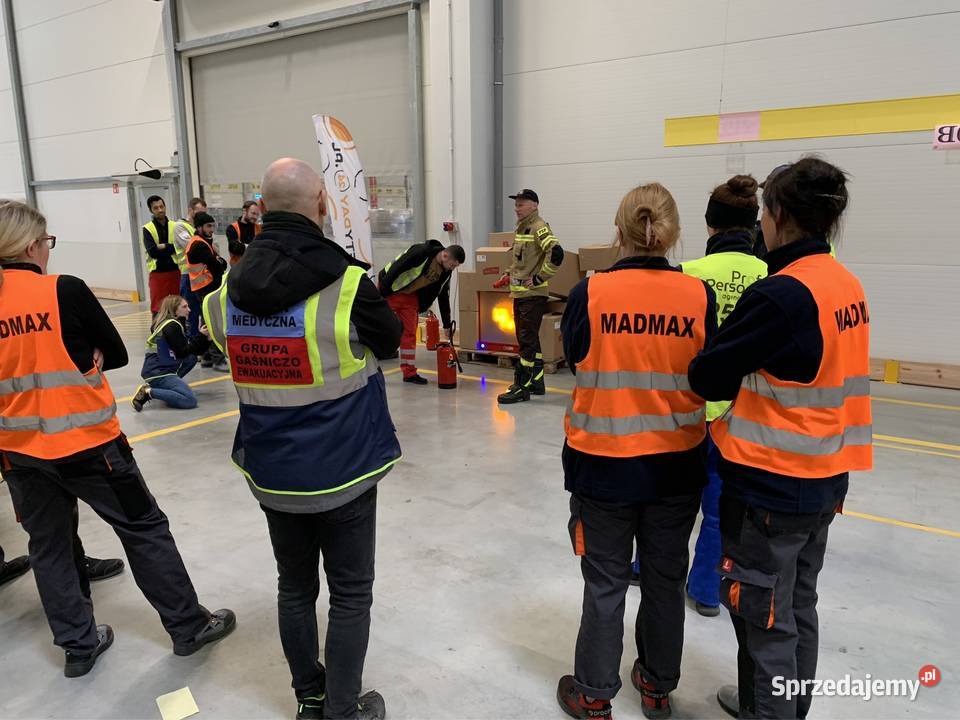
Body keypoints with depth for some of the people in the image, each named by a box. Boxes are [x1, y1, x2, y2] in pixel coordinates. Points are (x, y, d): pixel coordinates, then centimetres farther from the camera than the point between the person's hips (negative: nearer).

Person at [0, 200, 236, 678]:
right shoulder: (65, 291, -15)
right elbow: (116, 355, -5)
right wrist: (80, 358, 2)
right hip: (87, 442, -5)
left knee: (49, 546, 19)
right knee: (144, 529, 9)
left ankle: (78, 644, 31)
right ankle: (188, 626, 20)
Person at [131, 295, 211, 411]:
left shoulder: (166, 322, 16)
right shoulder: (172, 326, -12)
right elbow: (183, 352, -10)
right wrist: (201, 336, -5)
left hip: (157, 369, 10)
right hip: (158, 373, -10)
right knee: (190, 401, -19)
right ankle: (148, 392, -14)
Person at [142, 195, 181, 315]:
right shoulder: (148, 229, -1)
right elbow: (153, 252, -12)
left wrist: (164, 246, -12)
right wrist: (172, 248, -9)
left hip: (175, 271, 2)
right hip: (157, 273, -2)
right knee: (158, 309, 0)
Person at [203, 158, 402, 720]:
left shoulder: (228, 291, -6)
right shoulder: (348, 284, -20)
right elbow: (390, 341, -2)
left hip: (270, 473, 5)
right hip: (342, 471, -4)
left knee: (295, 587, 22)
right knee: (351, 595, 13)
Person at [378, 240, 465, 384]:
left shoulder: (446, 273, -3)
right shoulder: (421, 252, -27)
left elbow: (443, 298, 7)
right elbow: (396, 268, -26)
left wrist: (447, 324, 9)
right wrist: (381, 292, -24)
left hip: (411, 297, 7)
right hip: (390, 290, -7)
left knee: (410, 334, 6)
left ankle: (410, 373, 12)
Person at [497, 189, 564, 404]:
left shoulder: (539, 228, -13)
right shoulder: (521, 227, 16)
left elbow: (556, 253, -26)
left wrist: (539, 278, -20)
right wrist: (510, 273, 16)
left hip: (533, 294, -10)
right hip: (519, 293, 10)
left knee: (527, 340, -7)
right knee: (528, 339, 14)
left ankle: (522, 387, -4)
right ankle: (536, 382, 24)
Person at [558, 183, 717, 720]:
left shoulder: (591, 293, -14)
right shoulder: (699, 296, -9)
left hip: (604, 462, -2)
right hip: (676, 463, 2)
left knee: (606, 582, 13)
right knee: (666, 578, 19)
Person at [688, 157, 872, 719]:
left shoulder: (780, 294, -21)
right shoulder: (848, 286, 5)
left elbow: (708, 377, -18)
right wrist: (750, 380, 5)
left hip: (769, 484, -9)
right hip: (823, 479, 9)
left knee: (765, 619, 7)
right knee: (798, 608, 23)